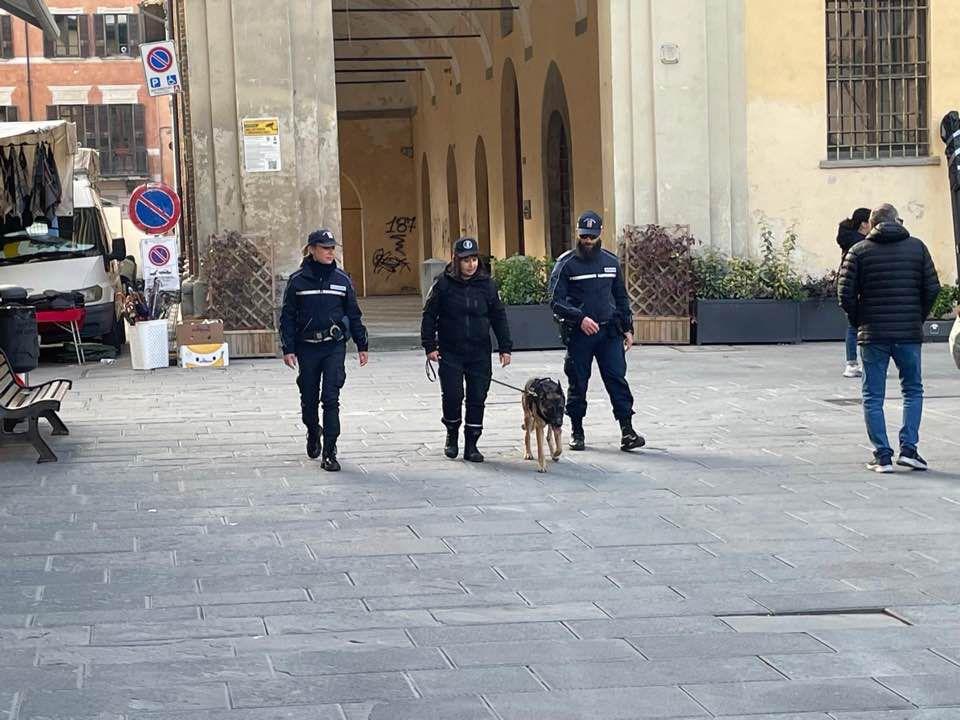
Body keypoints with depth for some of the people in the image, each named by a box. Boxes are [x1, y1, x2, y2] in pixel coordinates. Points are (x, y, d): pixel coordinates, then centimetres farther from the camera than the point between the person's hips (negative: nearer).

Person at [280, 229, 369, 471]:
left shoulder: (342, 279, 4)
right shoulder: (298, 280, -1)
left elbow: (353, 314, 11)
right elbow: (287, 317, 1)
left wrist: (361, 346, 11)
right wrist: (288, 349, -6)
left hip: (334, 346, 0)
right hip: (307, 347, 0)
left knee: (331, 398, -9)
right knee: (309, 397, 11)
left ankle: (329, 453, -7)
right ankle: (313, 432, 41)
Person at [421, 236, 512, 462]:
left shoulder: (487, 284, 3)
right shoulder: (444, 284, -3)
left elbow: (499, 316, 8)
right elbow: (429, 315, 2)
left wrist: (505, 347, 5)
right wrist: (430, 346, -4)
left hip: (480, 353, 2)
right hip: (450, 352, -2)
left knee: (477, 398, 1)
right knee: (452, 396, -6)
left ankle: (471, 444, 10)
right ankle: (452, 434, 19)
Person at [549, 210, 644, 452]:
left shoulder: (611, 261, 11)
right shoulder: (566, 263, -2)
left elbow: (621, 298, 19)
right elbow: (556, 301, -7)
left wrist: (627, 328, 12)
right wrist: (580, 318, -20)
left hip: (609, 332, 2)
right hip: (578, 333, -2)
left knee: (617, 379, -6)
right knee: (577, 384, 4)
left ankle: (627, 431, -10)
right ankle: (577, 432, 16)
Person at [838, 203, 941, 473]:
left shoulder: (859, 251, 0)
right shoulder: (917, 247, 4)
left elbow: (845, 292, -6)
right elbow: (932, 288, 0)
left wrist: (858, 322, 9)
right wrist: (918, 317, 13)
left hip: (873, 334, -1)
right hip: (909, 333, 1)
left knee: (873, 397, 6)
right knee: (913, 390, 15)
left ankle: (882, 456, 2)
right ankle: (908, 449, 4)